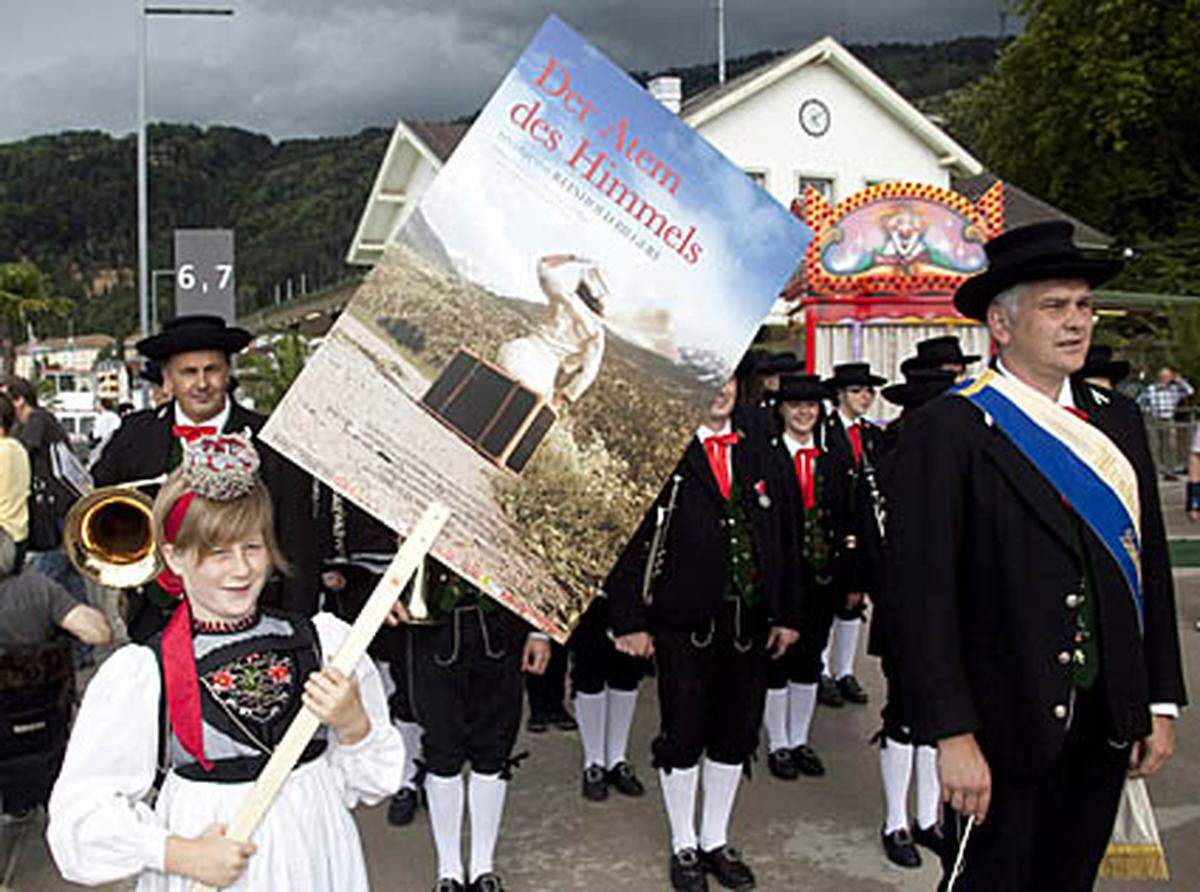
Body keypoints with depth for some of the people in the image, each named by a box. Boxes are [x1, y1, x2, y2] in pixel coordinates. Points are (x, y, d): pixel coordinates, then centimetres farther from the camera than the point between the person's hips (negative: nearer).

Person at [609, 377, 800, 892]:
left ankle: (716, 841, 31)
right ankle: (684, 846, 25)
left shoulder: (757, 459, 12)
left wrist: (787, 614, 9)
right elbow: (632, 541, -7)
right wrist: (630, 621, -11)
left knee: (736, 737, 13)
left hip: (749, 623, 5)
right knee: (682, 740, 6)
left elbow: (781, 538, 14)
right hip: (685, 625, -5)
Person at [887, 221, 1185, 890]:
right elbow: (922, 592, -15)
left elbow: (1151, 563, 11)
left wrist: (1161, 702, 8)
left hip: (1107, 726, 6)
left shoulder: (1117, 420, 8)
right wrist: (953, 735, -18)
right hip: (1002, 729, -6)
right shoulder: (948, 430, -11)